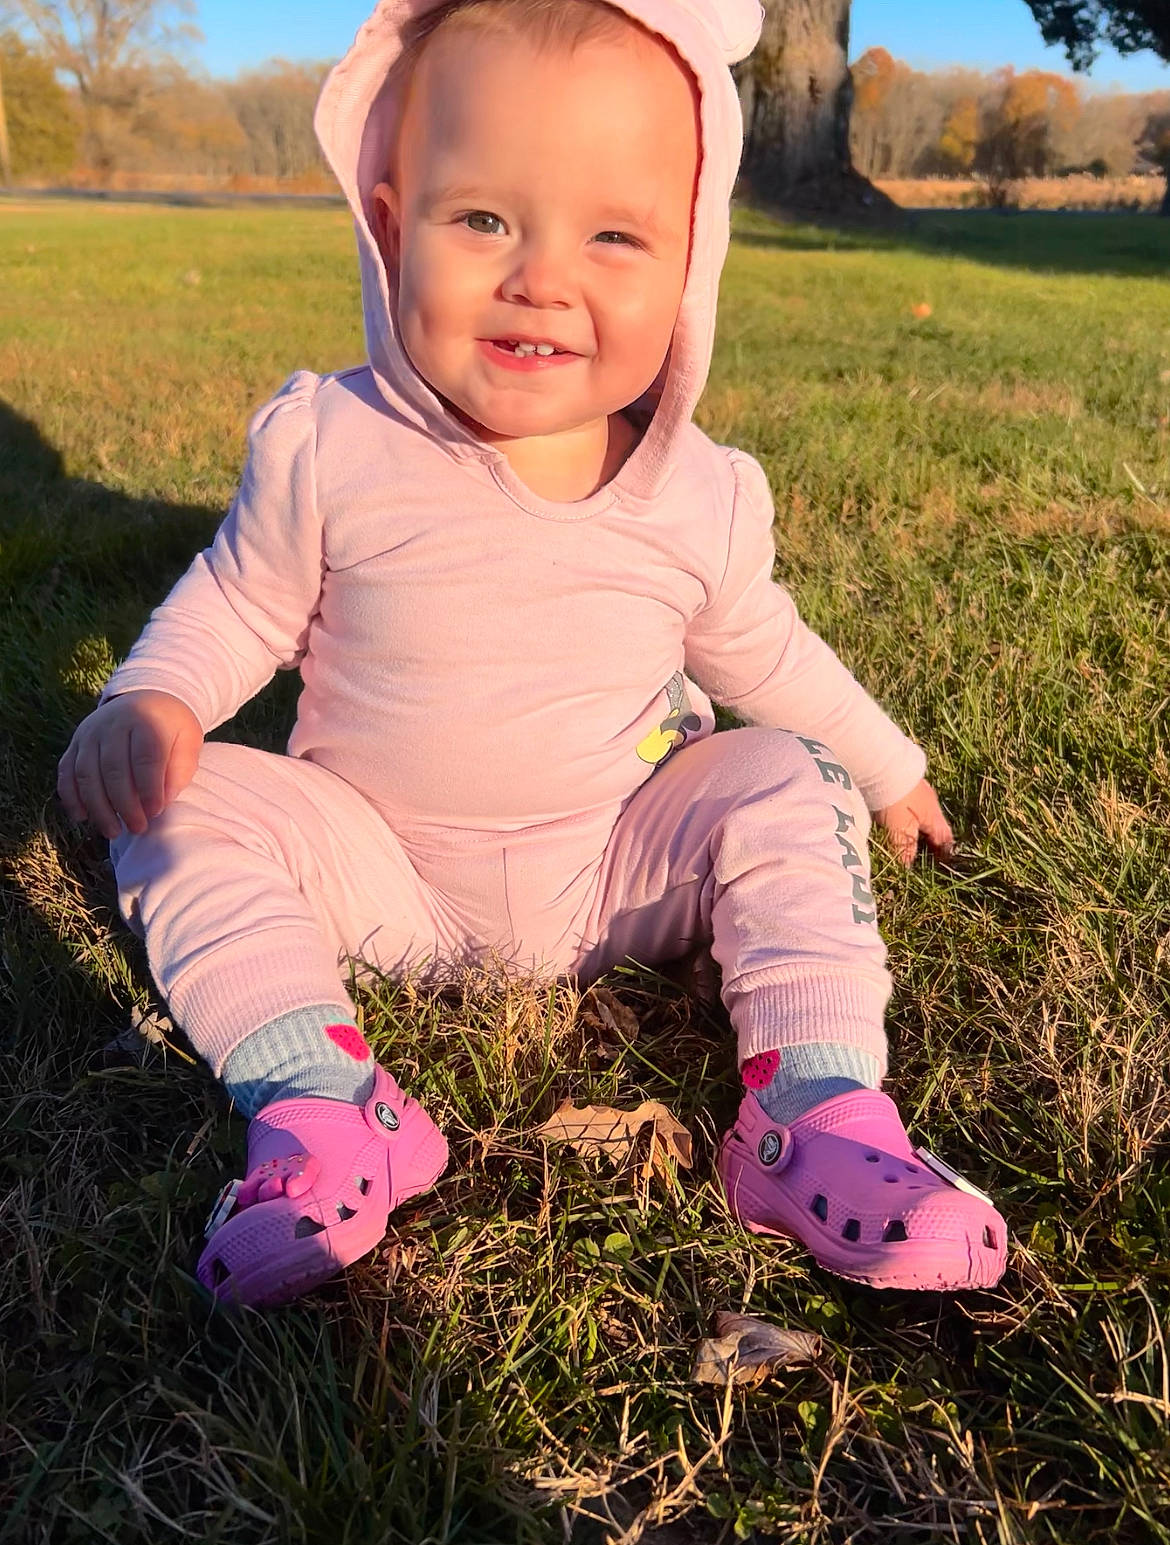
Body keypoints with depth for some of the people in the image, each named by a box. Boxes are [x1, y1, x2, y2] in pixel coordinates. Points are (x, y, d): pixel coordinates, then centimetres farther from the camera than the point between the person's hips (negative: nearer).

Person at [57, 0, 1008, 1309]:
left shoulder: (702, 499, -10)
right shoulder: (326, 447, -14)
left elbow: (759, 653, 9)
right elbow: (238, 603, 0)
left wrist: (884, 768, 20)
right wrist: (149, 700, -20)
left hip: (620, 873, 1)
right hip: (380, 874, 0)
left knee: (790, 786, -16)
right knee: (187, 814, -18)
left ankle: (820, 1119, -17)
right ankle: (321, 1108, -21)